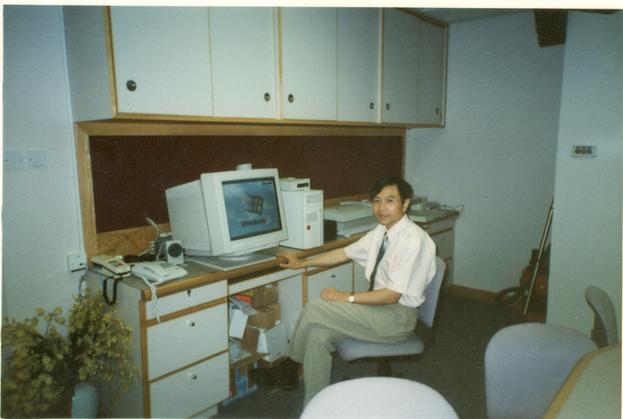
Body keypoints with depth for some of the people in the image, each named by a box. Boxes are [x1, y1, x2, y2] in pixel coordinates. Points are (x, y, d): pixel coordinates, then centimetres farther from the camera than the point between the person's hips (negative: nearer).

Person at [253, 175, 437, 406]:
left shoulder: (412, 239, -22)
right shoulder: (381, 231, 4)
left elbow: (392, 295, -23)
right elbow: (345, 253, 13)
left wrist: (347, 298, -19)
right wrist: (303, 263, 14)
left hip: (398, 317, -8)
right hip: (379, 305, 8)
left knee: (315, 308, -17)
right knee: (318, 334, -12)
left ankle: (289, 368, 7)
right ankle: (316, 407, 3)